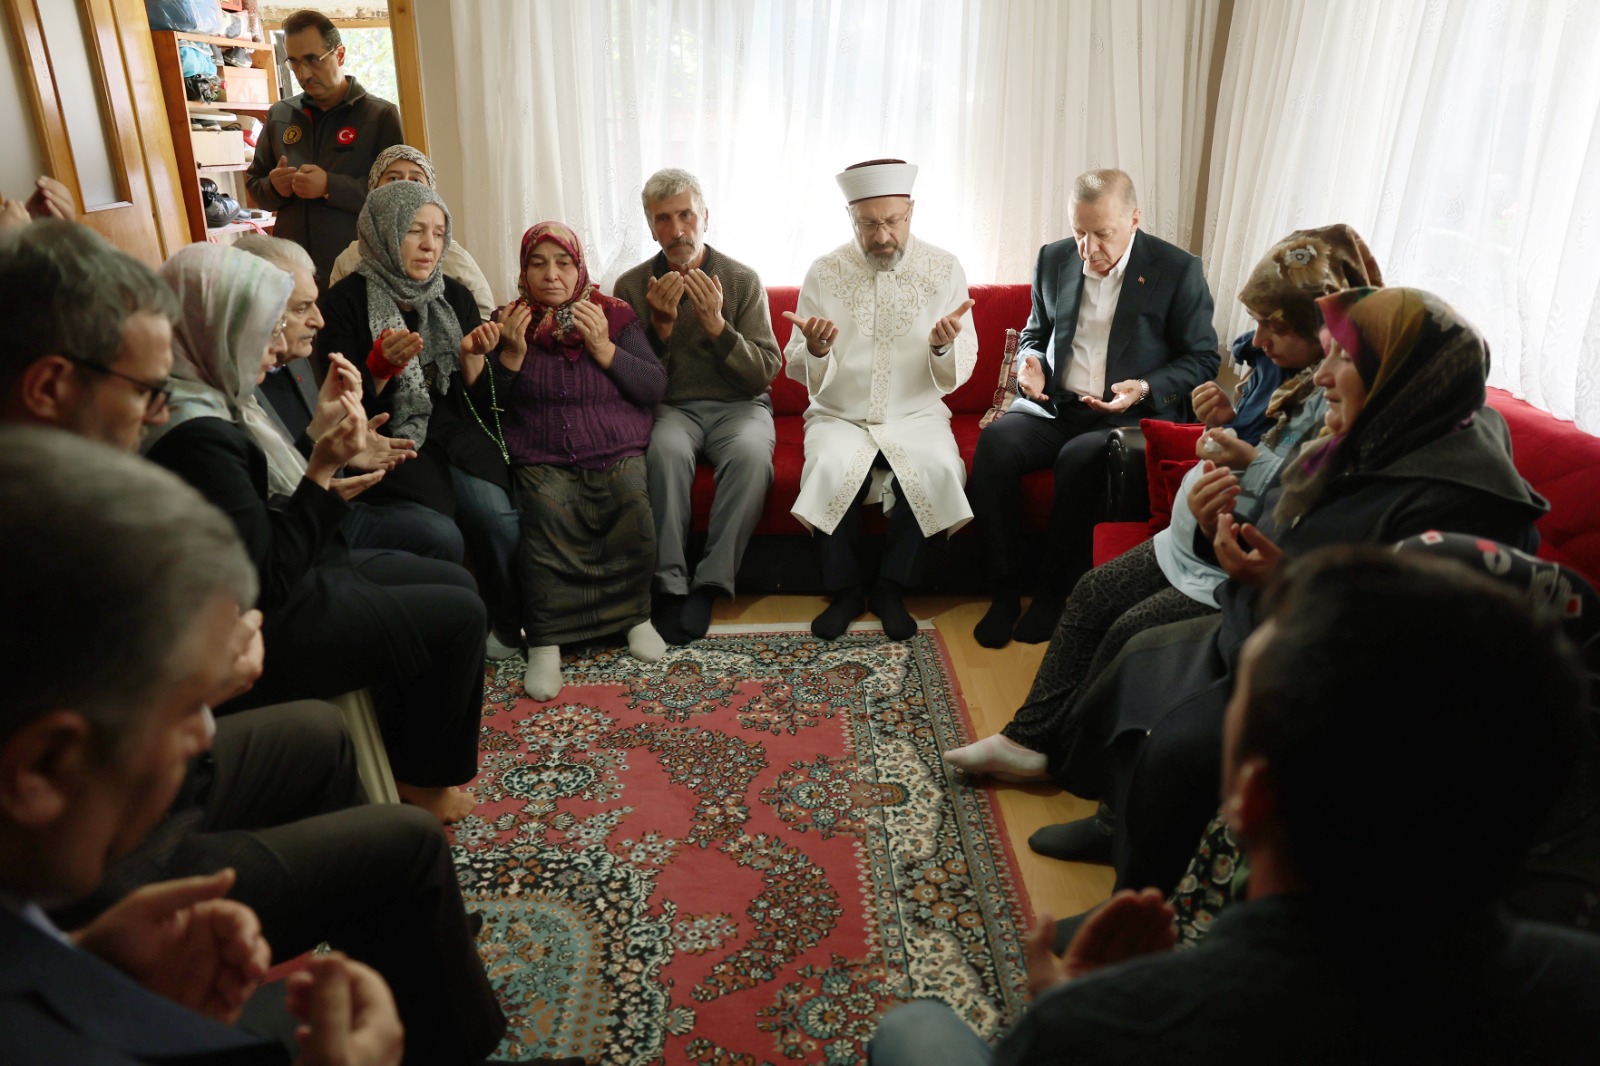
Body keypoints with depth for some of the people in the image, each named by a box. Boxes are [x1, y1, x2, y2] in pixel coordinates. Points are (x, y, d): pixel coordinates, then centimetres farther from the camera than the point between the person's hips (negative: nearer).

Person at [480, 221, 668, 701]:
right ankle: (545, 643, -28)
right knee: (545, 509, -33)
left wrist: (603, 349, -8)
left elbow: (656, 388, 2)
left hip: (617, 450, 0)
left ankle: (635, 615, -11)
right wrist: (511, 355, -5)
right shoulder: (510, 322, 12)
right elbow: (488, 405, 10)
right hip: (543, 458, 0)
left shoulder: (614, 315, 11)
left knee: (633, 498, -32)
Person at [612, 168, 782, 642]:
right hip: (670, 408, 0)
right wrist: (660, 323, -15)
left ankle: (710, 584, -25)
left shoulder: (743, 280, 1)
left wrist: (716, 325, -19)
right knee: (666, 449, -35)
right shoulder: (632, 286, 4)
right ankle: (671, 583, -26)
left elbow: (766, 372, -5)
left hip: (737, 405, 0)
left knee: (751, 450, -34)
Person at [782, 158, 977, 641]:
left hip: (915, 416, 0)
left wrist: (943, 346, -24)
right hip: (840, 416, 0)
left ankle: (892, 590, -10)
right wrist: (814, 350, -23)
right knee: (831, 468, -31)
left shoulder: (944, 270, 1)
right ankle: (843, 592, -10)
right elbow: (798, 371, 0)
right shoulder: (824, 272, 1)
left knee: (936, 468, -30)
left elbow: (958, 374, -1)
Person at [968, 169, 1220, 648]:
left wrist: (1145, 388, -16)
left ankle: (1053, 590, -14)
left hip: (1130, 416, -4)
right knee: (996, 440, -27)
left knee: (1079, 458, -35)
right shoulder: (1054, 259, 10)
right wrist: (1031, 366, -1)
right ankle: (1006, 587, -17)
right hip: (1054, 406, 4)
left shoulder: (1178, 270, -2)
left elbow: (1202, 359, 1)